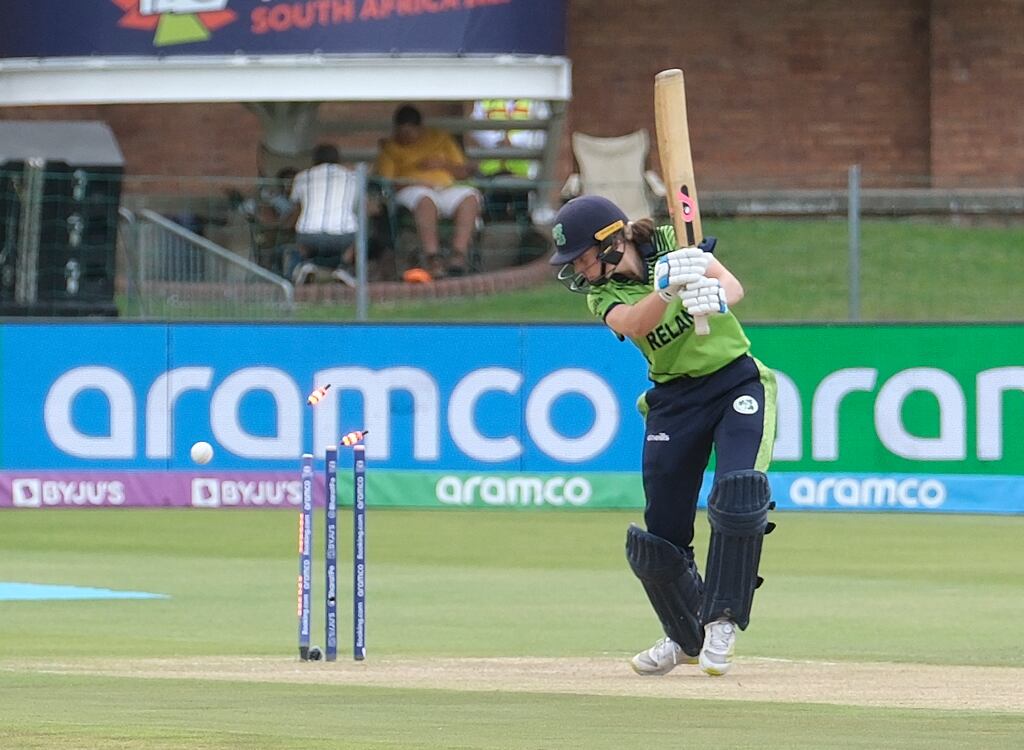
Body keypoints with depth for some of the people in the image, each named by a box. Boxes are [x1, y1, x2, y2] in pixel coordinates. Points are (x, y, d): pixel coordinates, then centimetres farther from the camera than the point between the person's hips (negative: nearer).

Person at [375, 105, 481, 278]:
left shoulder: (440, 138, 24)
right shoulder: (391, 147, 17)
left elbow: (465, 171, 20)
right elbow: (383, 181, 2)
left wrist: (443, 164, 0)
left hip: (447, 188, 3)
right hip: (412, 191, -3)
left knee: (469, 196, -32)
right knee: (425, 200, -41)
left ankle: (459, 252, -44)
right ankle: (432, 256, -52)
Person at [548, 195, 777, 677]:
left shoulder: (672, 244, -8)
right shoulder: (602, 294, -6)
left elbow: (733, 285, -22)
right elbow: (634, 324, -28)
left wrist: (714, 299, -45)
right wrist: (668, 288, -48)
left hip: (737, 382, -3)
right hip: (673, 399, 3)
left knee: (739, 495, -26)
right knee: (661, 531, 1)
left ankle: (721, 623, -17)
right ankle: (687, 637, 24)